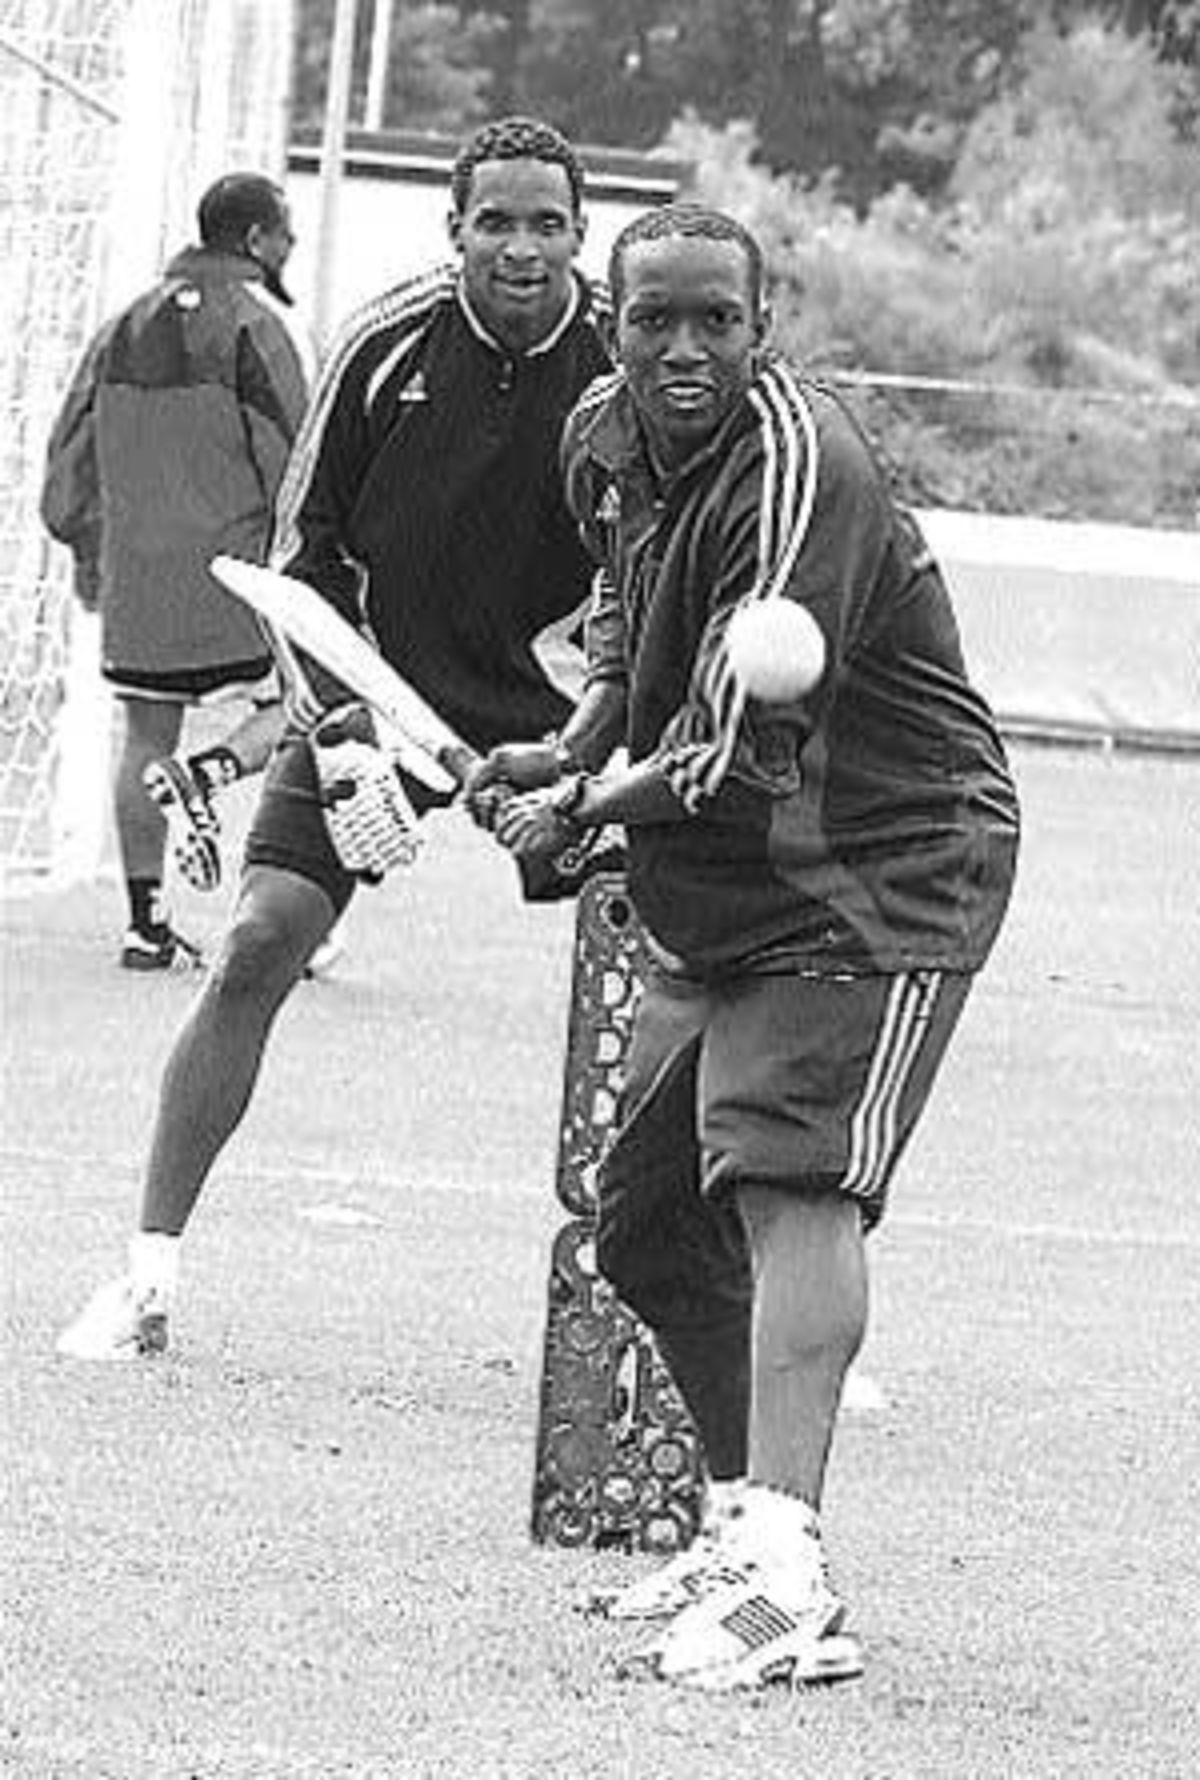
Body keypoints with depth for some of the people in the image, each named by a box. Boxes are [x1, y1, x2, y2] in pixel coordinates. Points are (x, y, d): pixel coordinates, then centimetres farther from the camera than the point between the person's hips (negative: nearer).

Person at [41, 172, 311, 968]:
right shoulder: (254, 324, -7)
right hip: (236, 562, -6)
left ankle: (146, 923, 9)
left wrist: (90, 552, 24)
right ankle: (206, 775, -22)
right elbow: (290, 459, -12)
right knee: (297, 712, 5)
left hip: (135, 574, 6)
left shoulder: (126, 328, 13)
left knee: (146, 735, 10)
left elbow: (72, 453, 16)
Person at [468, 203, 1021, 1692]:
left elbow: (738, 750, -26)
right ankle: (746, 1520, 29)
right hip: (717, 899, 10)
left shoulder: (800, 476, -25)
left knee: (791, 1176, -26)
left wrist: (578, 814, -13)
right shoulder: (607, 437, 4)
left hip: (878, 874, -10)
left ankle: (784, 1573, -38)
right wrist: (574, 752, 9)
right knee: (650, 1222, 13)